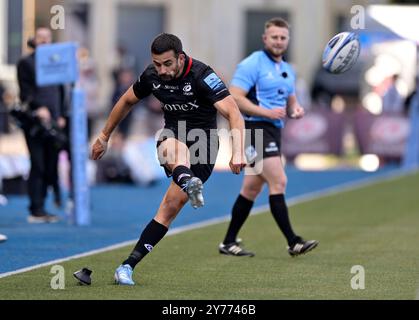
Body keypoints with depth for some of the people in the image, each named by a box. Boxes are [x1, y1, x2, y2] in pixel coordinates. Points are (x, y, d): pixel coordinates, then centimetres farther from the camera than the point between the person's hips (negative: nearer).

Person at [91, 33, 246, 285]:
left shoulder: (201, 75, -21)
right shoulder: (152, 76, -4)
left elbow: (234, 114, -29)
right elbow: (126, 102, 16)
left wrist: (238, 152, -43)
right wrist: (104, 137, 22)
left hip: (203, 141, -3)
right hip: (172, 134, 4)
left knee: (170, 207, -14)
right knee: (174, 149, -38)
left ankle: (128, 267, -13)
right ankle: (189, 183, -72)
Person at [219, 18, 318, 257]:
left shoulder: (287, 70, 18)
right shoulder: (252, 64, -9)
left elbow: (290, 101, 28)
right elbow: (234, 98, -16)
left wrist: (296, 110, 4)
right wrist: (266, 112, -22)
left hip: (274, 130, 9)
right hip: (256, 129, -9)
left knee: (252, 189, 11)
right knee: (278, 182, -15)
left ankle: (229, 242, 18)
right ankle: (293, 242, -16)